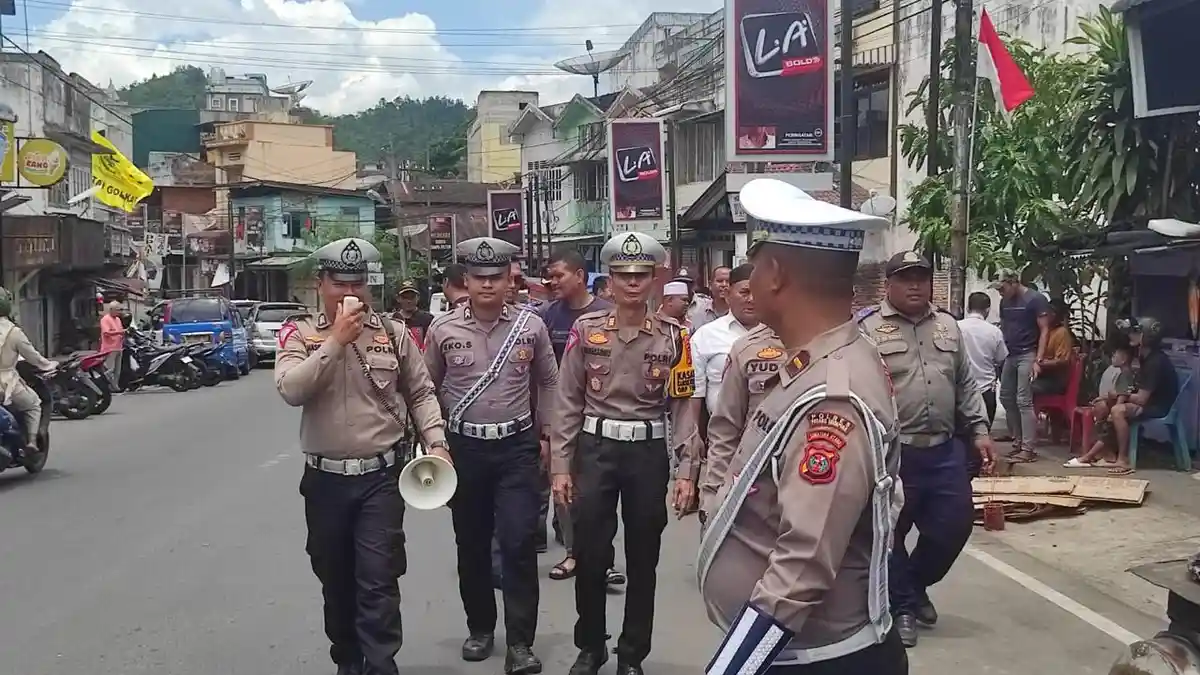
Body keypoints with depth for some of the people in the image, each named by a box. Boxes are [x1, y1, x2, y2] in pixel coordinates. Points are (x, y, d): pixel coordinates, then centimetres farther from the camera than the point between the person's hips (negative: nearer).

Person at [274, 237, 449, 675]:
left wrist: (436, 443, -6)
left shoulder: (393, 333, 1)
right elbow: (290, 390, -18)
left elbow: (421, 393, 7)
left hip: (381, 476, -1)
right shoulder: (299, 333, -2)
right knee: (335, 580, 16)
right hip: (325, 478, 1)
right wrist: (335, 341, -21)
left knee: (378, 583, -5)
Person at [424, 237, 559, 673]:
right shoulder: (443, 328, -1)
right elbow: (429, 388, 9)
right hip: (464, 448, 1)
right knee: (471, 544, 12)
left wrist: (546, 434, 7)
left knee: (517, 543, -7)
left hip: (517, 448, -1)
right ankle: (480, 628, 30)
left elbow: (548, 383, 9)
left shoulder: (530, 325, -2)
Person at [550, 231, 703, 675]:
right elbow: (567, 402, 1)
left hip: (649, 452, 0)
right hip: (595, 449, 0)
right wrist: (561, 466, -2)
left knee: (643, 559, 9)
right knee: (589, 555, 5)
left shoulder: (673, 336, -1)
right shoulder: (586, 330, -1)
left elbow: (683, 407, -1)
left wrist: (687, 472, -7)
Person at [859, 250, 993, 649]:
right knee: (891, 533, 5)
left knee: (955, 524, 11)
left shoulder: (948, 327, 12)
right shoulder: (869, 330, -6)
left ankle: (916, 585, 35)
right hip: (892, 453, -5)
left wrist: (979, 430, 9)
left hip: (944, 451, 5)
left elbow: (965, 384, 17)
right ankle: (900, 605, 24)